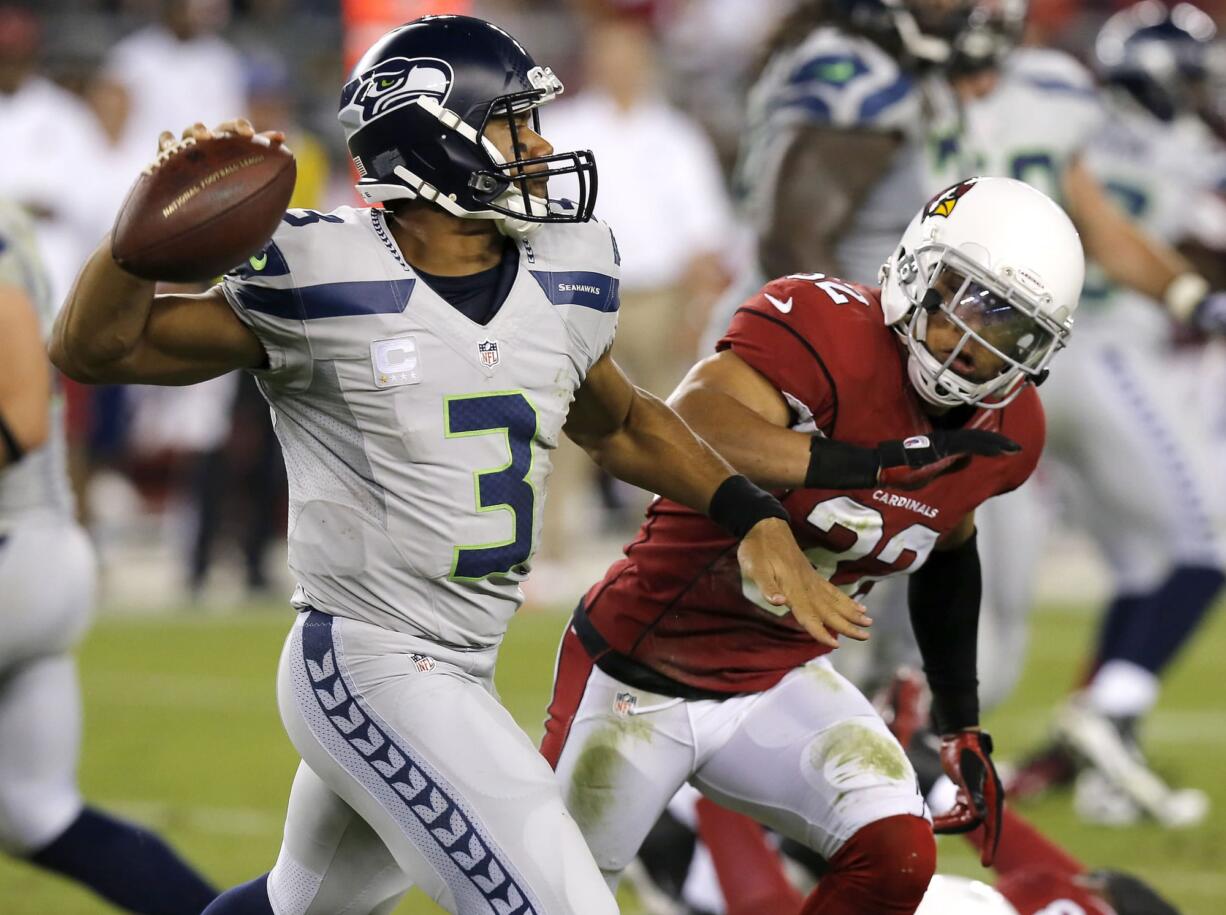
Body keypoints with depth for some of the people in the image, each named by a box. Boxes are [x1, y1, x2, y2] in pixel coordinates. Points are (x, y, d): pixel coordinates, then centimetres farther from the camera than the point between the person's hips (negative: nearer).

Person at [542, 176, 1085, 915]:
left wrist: (962, 727, 14)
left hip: (779, 682, 5)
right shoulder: (829, 331, -28)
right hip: (642, 676, -5)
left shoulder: (1006, 430, -5)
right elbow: (685, 435, -45)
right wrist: (877, 463, -50)